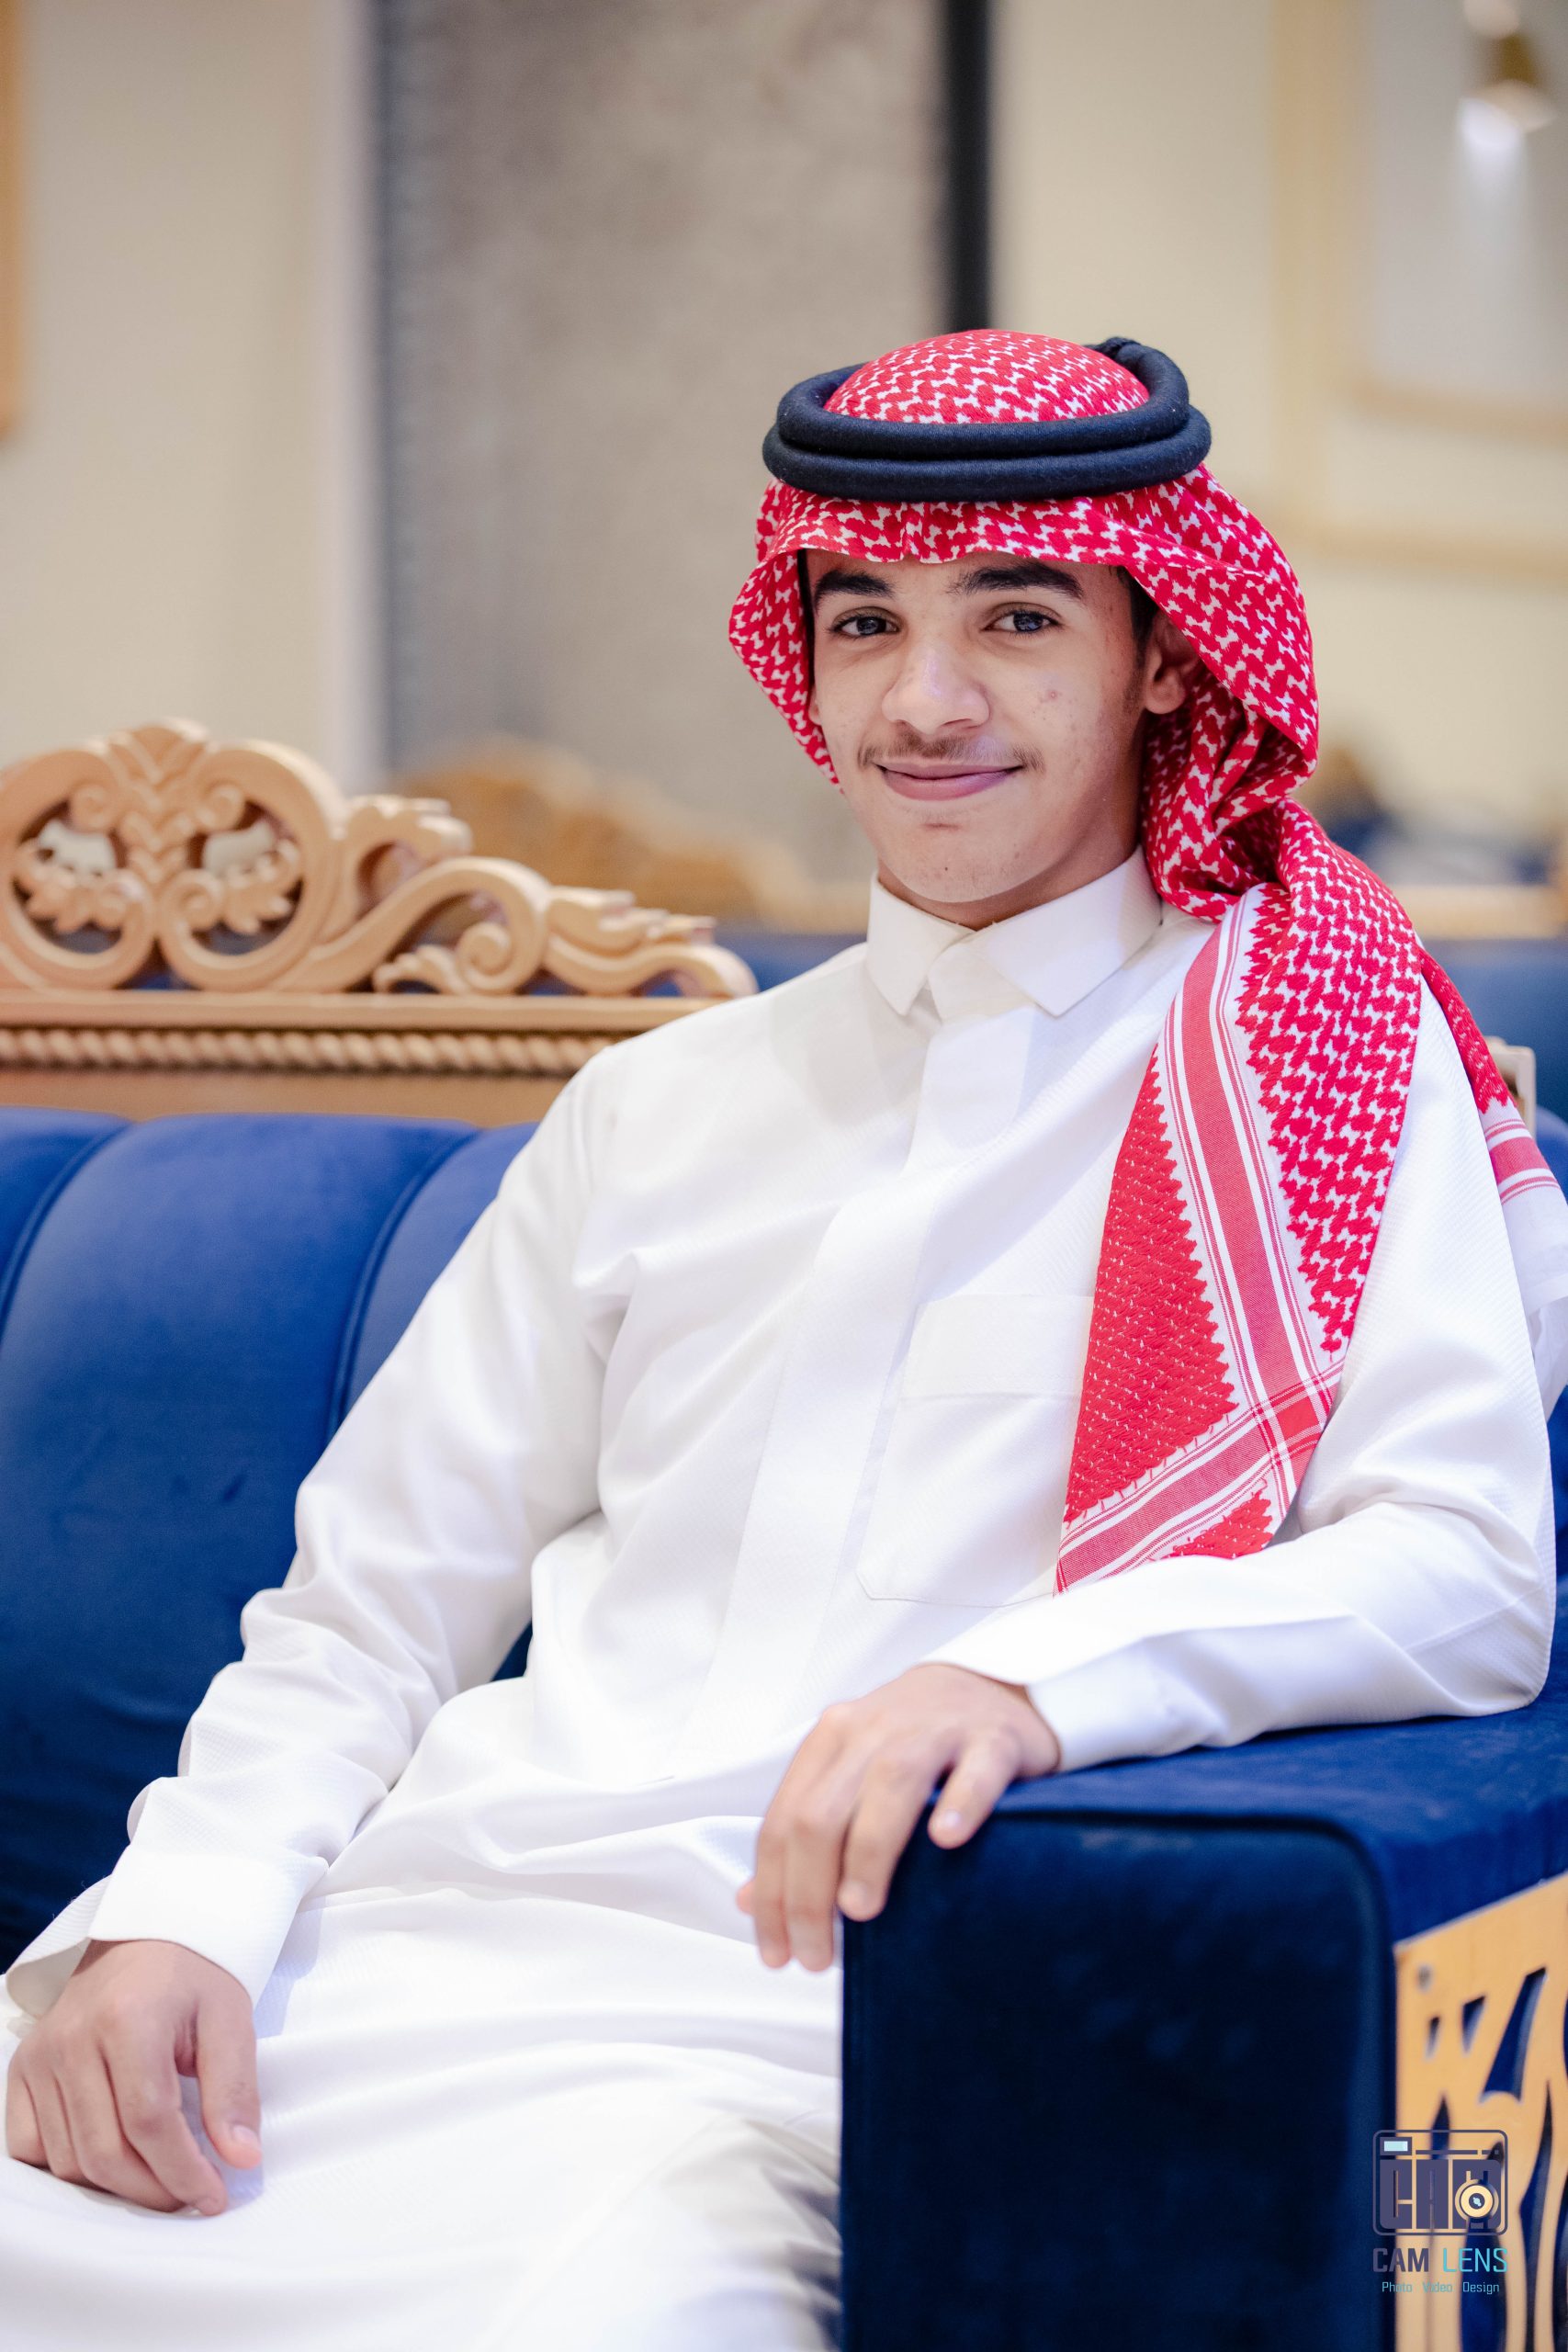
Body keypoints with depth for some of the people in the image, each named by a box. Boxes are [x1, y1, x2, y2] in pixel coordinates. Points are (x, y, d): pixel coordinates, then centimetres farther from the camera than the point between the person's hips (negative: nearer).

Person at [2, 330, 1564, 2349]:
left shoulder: (1325, 1057, 7)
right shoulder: (662, 1109, 19)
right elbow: (365, 1612, 17)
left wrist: (1035, 1679, -25)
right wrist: (175, 1914, -2)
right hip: (423, 1943, 4)